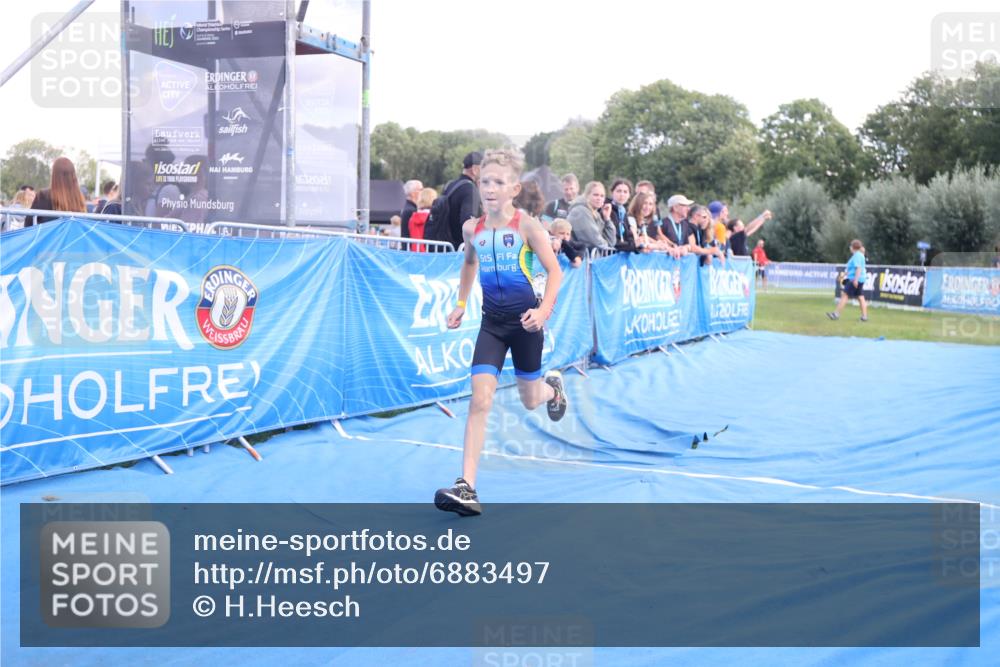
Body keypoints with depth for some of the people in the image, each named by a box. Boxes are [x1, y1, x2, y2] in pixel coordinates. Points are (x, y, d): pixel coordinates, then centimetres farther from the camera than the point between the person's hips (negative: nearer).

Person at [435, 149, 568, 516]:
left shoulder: (527, 226, -11)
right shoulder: (472, 228, 1)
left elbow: (554, 271, -8)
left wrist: (544, 309, -22)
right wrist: (461, 304, 15)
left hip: (525, 320, -2)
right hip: (492, 322, 2)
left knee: (530, 401, 13)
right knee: (480, 400, -12)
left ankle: (552, 386, 53)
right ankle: (466, 487, -14)